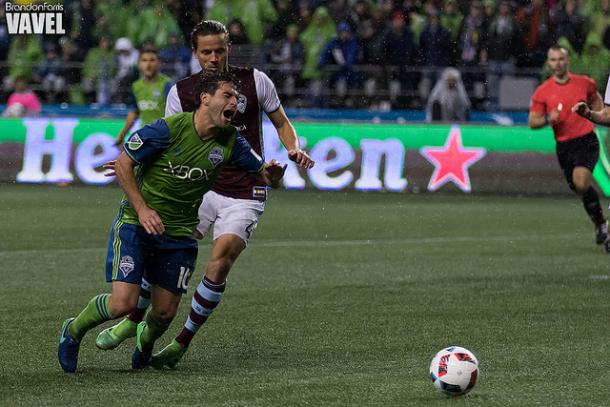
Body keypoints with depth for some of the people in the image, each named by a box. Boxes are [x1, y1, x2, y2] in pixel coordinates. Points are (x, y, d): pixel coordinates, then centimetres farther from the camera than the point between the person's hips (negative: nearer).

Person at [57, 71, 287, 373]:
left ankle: (146, 339, 40)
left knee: (165, 312, 2)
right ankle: (73, 331, 13)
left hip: (179, 234, 4)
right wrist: (142, 209, -18)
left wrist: (272, 173, -20)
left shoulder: (230, 142, -4)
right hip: (136, 224, -4)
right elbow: (123, 164, -10)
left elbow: (265, 177, 4)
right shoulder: (168, 129, -17)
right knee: (123, 303, -16)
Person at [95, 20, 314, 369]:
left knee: (218, 265, -17)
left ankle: (182, 343, -2)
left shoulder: (255, 81, -4)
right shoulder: (181, 92, 0)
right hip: (202, 187, 2)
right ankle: (134, 320, 18)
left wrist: (294, 149, -10)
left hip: (245, 195, -2)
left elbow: (281, 122, 10)